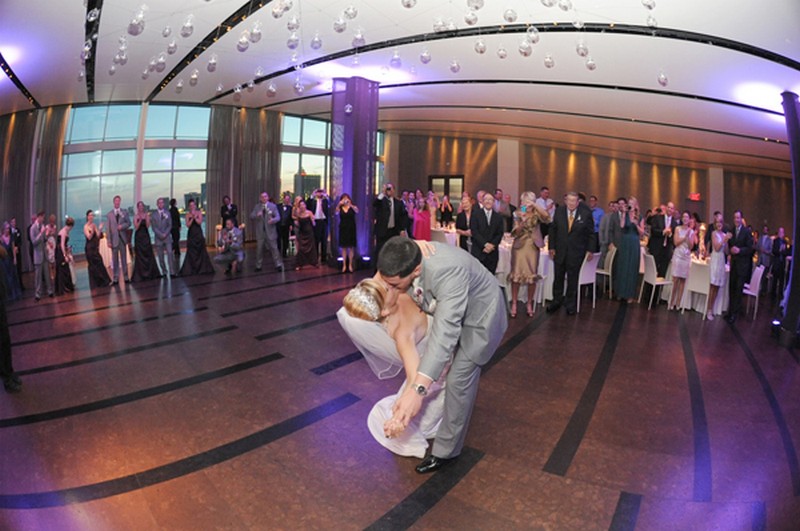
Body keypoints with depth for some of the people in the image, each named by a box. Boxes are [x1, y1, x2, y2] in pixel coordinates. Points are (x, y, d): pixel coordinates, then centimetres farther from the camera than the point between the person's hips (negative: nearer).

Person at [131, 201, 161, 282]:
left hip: (146, 236, 1)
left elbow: (148, 226, -4)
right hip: (138, 237, -1)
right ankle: (141, 275, 4)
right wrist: (140, 220, -21)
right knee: (140, 256, -1)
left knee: (148, 254, 1)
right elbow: (136, 227, -9)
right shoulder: (136, 216, 1)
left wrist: (146, 218, -16)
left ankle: (150, 273, 9)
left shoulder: (147, 215, 5)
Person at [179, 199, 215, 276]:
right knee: (191, 253, -2)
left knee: (201, 251, 1)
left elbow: (200, 222, -9)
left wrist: (195, 217, -19)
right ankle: (191, 269, 3)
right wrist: (192, 217, -15)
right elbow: (188, 225, -6)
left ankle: (202, 269, 8)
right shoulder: (188, 214, 3)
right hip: (191, 234, 0)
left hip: (199, 234, 0)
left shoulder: (199, 213, 2)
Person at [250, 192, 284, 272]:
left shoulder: (273, 206, 0)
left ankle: (278, 265, 3)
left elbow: (278, 217, -7)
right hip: (260, 232, 2)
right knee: (260, 249, 9)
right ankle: (258, 266, 19)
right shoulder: (256, 207, 8)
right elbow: (251, 216, 1)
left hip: (270, 231, -2)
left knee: (274, 248, -1)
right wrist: (256, 215, -21)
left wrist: (273, 220, -29)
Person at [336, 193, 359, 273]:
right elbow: (336, 212, -17)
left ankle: (350, 265, 7)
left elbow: (357, 211, -21)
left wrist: (350, 205, -35)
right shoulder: (340, 208, 2)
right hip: (343, 229, 1)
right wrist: (339, 204, -33)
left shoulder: (353, 207, -1)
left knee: (351, 247, 2)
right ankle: (344, 265, 7)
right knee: (343, 247, 3)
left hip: (351, 229, -1)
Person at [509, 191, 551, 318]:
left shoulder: (536, 214, 1)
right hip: (519, 246, 0)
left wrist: (534, 205, -31)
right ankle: (514, 304, 6)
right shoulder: (518, 214, 1)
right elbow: (515, 233, -7)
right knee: (516, 275, -3)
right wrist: (522, 222, -24)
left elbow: (546, 216, -22)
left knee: (532, 276, 3)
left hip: (533, 247, 1)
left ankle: (529, 304, 17)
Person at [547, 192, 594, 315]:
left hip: (576, 251, -2)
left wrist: (589, 249, -4)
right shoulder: (559, 210, -3)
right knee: (558, 277, 12)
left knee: (572, 279, 8)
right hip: (559, 250, 2)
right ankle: (557, 301, 28)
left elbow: (590, 232, -2)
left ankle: (570, 304, 22)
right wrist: (551, 247, 0)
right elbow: (552, 229, 4)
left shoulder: (586, 213, -9)